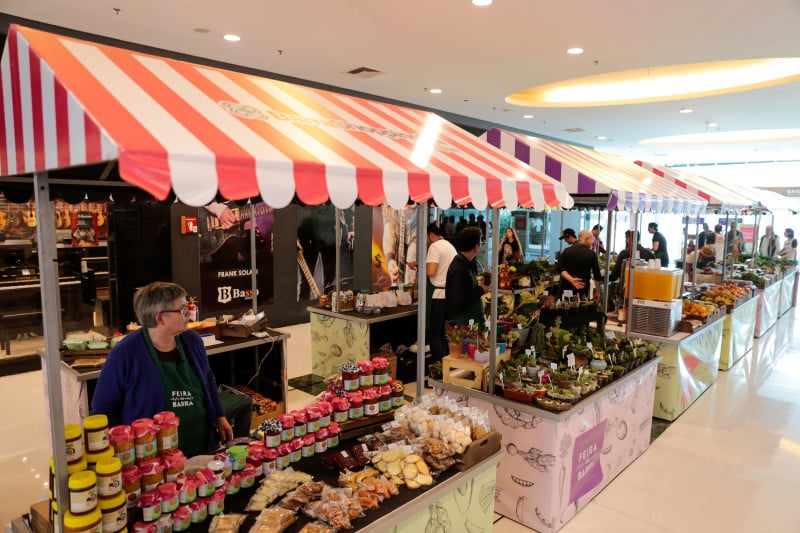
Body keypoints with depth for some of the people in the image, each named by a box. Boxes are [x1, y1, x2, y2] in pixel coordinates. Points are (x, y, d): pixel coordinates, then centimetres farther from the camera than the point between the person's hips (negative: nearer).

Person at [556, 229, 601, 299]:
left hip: (566, 287, 2)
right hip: (582, 288, -2)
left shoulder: (567, 251, 3)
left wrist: (571, 279, -16)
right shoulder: (591, 254, -3)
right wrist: (597, 292, 7)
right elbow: (597, 275, -1)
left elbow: (559, 269, -7)